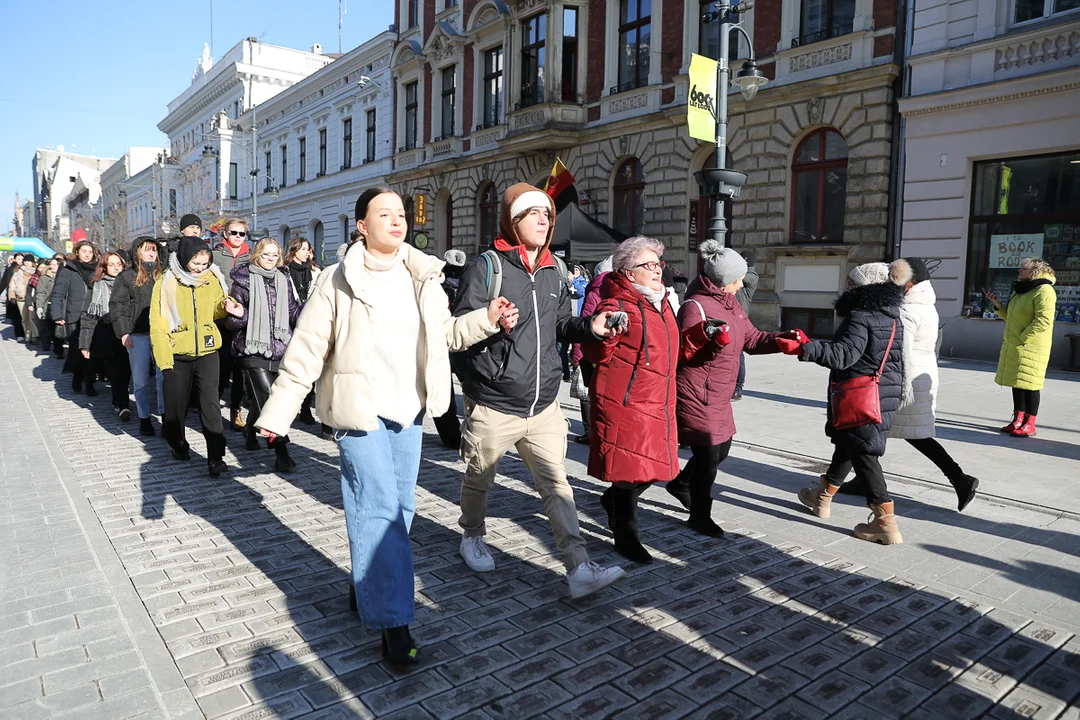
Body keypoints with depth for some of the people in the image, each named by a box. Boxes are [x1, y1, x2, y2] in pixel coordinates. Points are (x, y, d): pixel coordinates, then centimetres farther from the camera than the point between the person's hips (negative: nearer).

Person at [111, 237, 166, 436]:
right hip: (138, 336, -1)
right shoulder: (127, 277, 2)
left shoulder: (163, 276, 10)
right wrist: (123, 332, -10)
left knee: (164, 377, -2)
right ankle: (144, 419, 17)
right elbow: (117, 306, -1)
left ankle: (165, 416, 6)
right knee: (141, 380, 6)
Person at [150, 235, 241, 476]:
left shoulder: (212, 278, 0)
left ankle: (216, 457, -4)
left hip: (206, 350, 1)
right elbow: (158, 321, -8)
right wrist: (163, 356, -14)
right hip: (178, 354, -1)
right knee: (176, 403, 13)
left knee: (210, 403, -5)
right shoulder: (166, 282, -7)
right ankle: (178, 444, 37)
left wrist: (225, 306, -9)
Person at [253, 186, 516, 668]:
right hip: (360, 411, -5)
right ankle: (392, 621, 2)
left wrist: (486, 319, 0)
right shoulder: (339, 281, -7)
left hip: (409, 411, 6)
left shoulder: (423, 276, 7)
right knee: (378, 509, -7)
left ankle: (367, 584, 34)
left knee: (400, 507, 12)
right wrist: (277, 413, -8)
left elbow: (443, 334, 16)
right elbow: (306, 352, -6)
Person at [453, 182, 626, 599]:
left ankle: (579, 569, 2)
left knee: (556, 484, 1)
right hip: (493, 404, -4)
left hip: (543, 404, 4)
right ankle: (472, 537, 43)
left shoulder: (555, 271, 10)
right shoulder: (488, 266, -9)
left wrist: (589, 328, -3)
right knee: (479, 480, 16)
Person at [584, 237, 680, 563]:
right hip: (625, 402, -9)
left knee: (655, 464, 16)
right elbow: (596, 355, -15)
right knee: (631, 470, -1)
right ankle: (625, 536, 18)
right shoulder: (617, 306, -13)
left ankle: (612, 498, 42)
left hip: (658, 402, 9)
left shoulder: (662, 302, 15)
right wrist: (607, 334, -33)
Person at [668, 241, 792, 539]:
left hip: (719, 396, 10)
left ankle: (681, 483, 44)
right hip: (696, 395, -10)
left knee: (722, 449, 21)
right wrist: (710, 338, -36)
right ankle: (700, 516, 20)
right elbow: (684, 353, -21)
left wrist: (784, 339, -2)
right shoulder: (695, 306, -19)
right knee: (709, 455, 0)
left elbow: (752, 339, 11)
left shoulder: (731, 304, 10)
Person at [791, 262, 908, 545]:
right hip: (887, 395, 10)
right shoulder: (893, 317, 12)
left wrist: (806, 349, -38)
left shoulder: (859, 317, -17)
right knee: (847, 446, 21)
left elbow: (844, 354, -31)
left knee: (862, 454, -4)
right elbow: (897, 362, 21)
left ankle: (886, 523, -3)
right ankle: (822, 497, 37)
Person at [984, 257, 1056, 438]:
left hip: (1031, 347, -9)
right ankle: (1018, 419, 21)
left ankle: (1029, 424, 3)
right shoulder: (1020, 291, 17)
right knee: (1017, 382, 12)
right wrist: (997, 303, 7)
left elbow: (1043, 321, -20)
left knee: (1029, 384, -4)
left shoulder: (1044, 291, -12)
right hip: (1014, 347, 9)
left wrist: (1022, 338, -19)